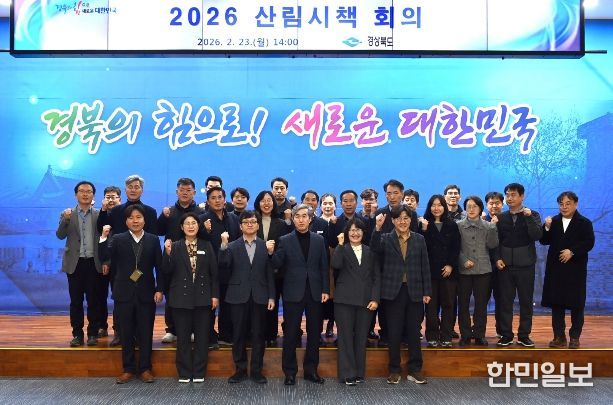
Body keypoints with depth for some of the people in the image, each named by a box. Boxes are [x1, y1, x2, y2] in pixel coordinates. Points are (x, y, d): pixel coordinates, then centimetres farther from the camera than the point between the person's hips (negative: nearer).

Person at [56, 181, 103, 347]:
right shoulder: (67, 214, 6)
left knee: (94, 300, 3)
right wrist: (65, 219, -22)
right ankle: (77, 334, 13)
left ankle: (93, 333, 13)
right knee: (76, 300, 5)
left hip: (94, 263, -1)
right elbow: (60, 235, -6)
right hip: (75, 263, 1)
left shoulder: (99, 215, 4)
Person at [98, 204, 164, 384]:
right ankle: (128, 369, 18)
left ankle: (145, 369, 16)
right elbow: (103, 258, -10)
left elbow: (159, 267, 2)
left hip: (146, 293, 0)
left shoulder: (153, 240, 3)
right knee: (126, 334, 7)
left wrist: (159, 289, -5)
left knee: (146, 333, 5)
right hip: (124, 293, 0)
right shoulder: (118, 239, 3)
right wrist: (103, 238, -21)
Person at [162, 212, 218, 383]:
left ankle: (199, 372, 16)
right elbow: (167, 271, -5)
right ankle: (184, 373, 17)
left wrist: (215, 295, -2)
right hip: (181, 297, -1)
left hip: (202, 297, 1)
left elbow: (214, 272, 3)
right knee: (183, 337, 6)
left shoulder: (207, 246, 4)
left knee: (202, 337, 5)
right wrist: (168, 253, -19)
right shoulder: (175, 246, 2)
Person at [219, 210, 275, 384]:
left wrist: (271, 296, -1)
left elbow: (269, 273, 3)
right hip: (239, 296, 0)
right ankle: (240, 369, 18)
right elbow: (224, 264, -11)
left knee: (258, 335, 5)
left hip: (259, 296, 0)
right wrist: (224, 245, -24)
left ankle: (256, 370, 15)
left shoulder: (265, 246, 5)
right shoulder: (232, 246, 6)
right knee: (239, 335, 6)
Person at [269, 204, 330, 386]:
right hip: (293, 293, -2)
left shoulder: (319, 240, 6)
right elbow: (278, 265, -6)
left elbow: (324, 267, 6)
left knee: (314, 333, 9)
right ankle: (290, 372, 15)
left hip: (314, 293, 2)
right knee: (291, 334, 4)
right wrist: (271, 253, -25)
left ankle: (311, 370, 21)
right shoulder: (285, 240, 1)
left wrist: (325, 290, 1)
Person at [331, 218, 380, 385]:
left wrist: (375, 299, -3)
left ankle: (359, 372, 17)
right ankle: (348, 373, 7)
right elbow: (335, 265, -16)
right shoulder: (342, 249, 6)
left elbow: (376, 277, 7)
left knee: (361, 337, 7)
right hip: (345, 299, -2)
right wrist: (340, 244, -15)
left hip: (365, 300, 2)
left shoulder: (370, 251, 11)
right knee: (346, 336, 0)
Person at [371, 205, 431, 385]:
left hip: (414, 292, 2)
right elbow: (375, 248, -21)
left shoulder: (419, 239, 7)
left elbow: (425, 266, 7)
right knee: (394, 333, 5)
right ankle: (394, 370, 15)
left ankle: (415, 370, 18)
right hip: (393, 291, -1)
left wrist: (427, 291, 2)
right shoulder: (386, 238, 2)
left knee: (414, 332, 7)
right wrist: (378, 228, -35)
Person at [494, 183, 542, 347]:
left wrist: (528, 217, -19)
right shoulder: (501, 217, 8)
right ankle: (506, 335, 12)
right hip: (505, 265, 1)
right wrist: (497, 258, -4)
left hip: (525, 265, -1)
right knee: (505, 301, 4)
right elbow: (496, 241, 8)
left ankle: (524, 335, 15)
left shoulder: (532, 215, 3)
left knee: (526, 301, 5)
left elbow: (537, 235, -13)